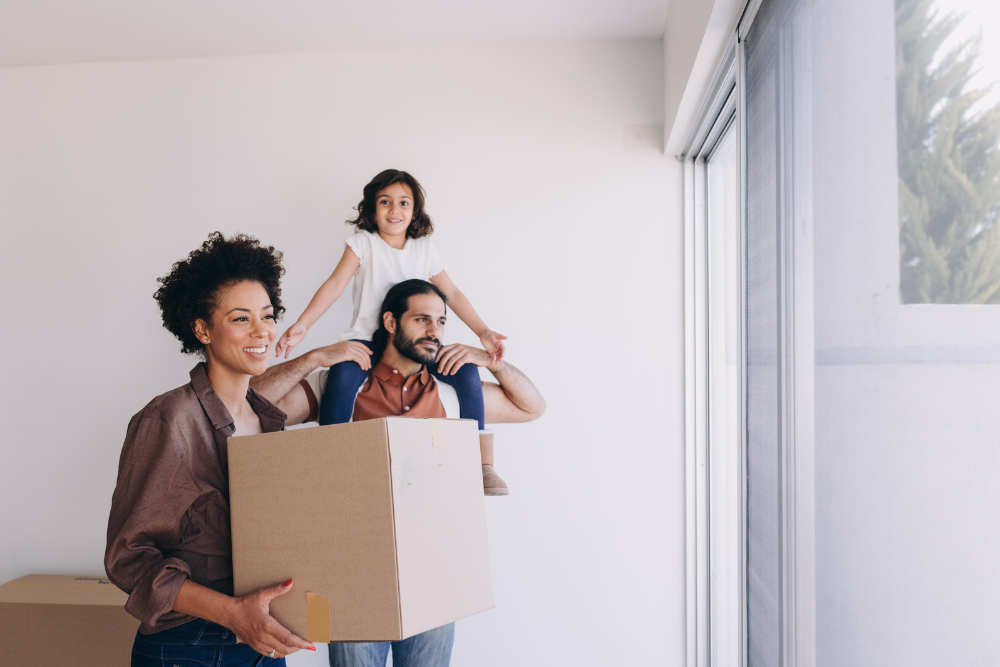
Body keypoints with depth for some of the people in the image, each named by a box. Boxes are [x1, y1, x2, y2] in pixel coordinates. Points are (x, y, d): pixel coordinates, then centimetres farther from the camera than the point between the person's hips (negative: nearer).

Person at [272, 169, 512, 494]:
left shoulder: (424, 248, 9)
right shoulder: (363, 242, 1)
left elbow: (452, 293, 10)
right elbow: (335, 284, -10)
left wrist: (483, 331, 0)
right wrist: (301, 325, -23)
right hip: (367, 339, -2)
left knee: (467, 371, -19)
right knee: (342, 375, -35)